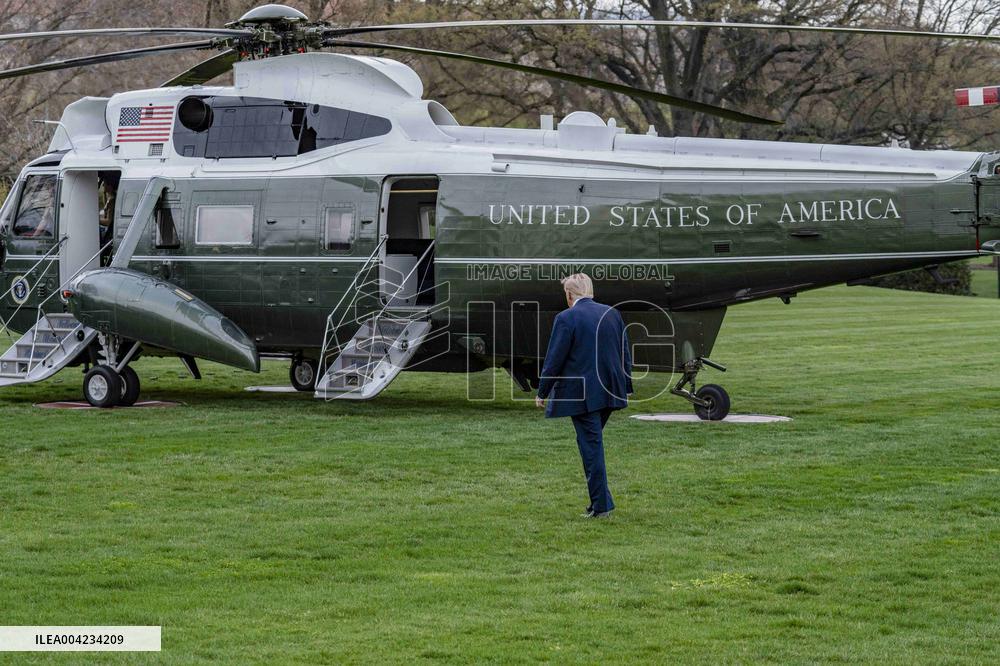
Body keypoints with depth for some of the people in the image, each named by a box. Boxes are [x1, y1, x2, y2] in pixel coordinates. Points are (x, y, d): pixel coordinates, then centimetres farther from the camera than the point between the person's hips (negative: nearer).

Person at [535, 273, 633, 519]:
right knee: (593, 442, 17)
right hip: (609, 392, 6)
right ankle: (601, 501, 18)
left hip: (581, 395, -6)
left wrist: (542, 393, 0)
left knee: (591, 445, -2)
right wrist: (626, 388, 21)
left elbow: (554, 360, -10)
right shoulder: (612, 314, 7)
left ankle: (601, 505, -1)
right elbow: (625, 354, 12)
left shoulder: (566, 318, -11)